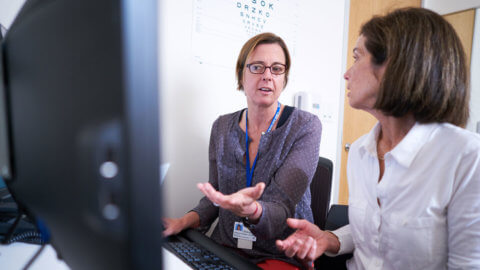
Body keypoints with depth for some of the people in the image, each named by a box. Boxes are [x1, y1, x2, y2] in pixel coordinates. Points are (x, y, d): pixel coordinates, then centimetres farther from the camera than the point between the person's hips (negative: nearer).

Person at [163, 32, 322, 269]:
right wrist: (186, 221, -8)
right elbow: (215, 194, 10)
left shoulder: (305, 126, -8)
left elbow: (281, 210, -14)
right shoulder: (222, 127, 3)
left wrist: (252, 211, -34)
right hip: (225, 247, 3)